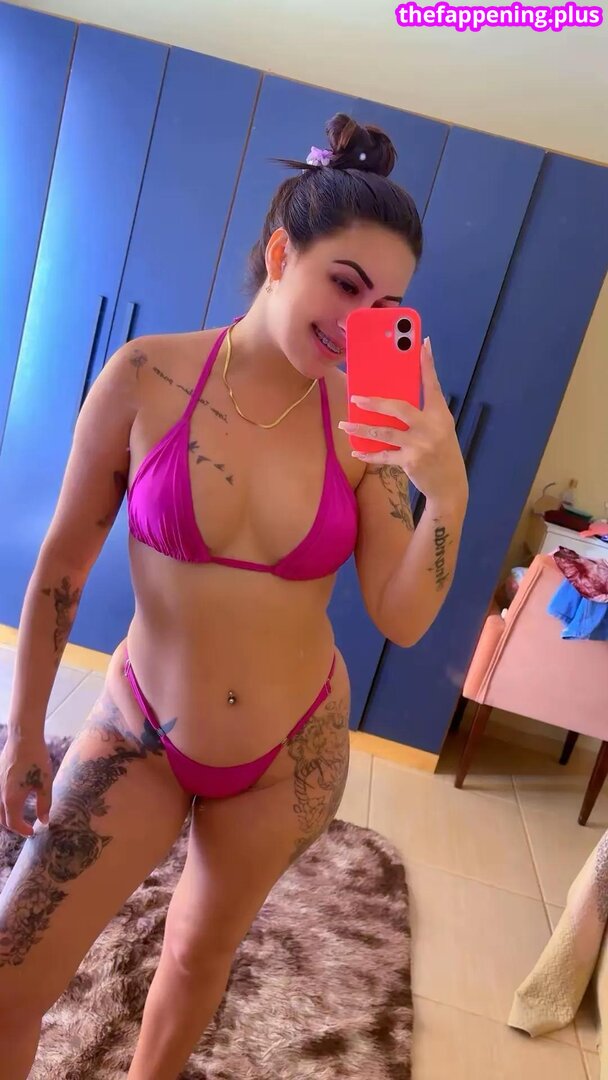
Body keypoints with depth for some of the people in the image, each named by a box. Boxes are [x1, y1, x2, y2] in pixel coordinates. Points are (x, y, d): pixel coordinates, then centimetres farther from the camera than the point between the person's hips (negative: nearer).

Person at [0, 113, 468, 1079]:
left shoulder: (372, 422, -13)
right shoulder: (147, 376, -16)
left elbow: (402, 620, -10)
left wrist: (447, 496, -27)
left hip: (294, 750, 2)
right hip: (141, 731, -1)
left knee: (203, 951, 25)